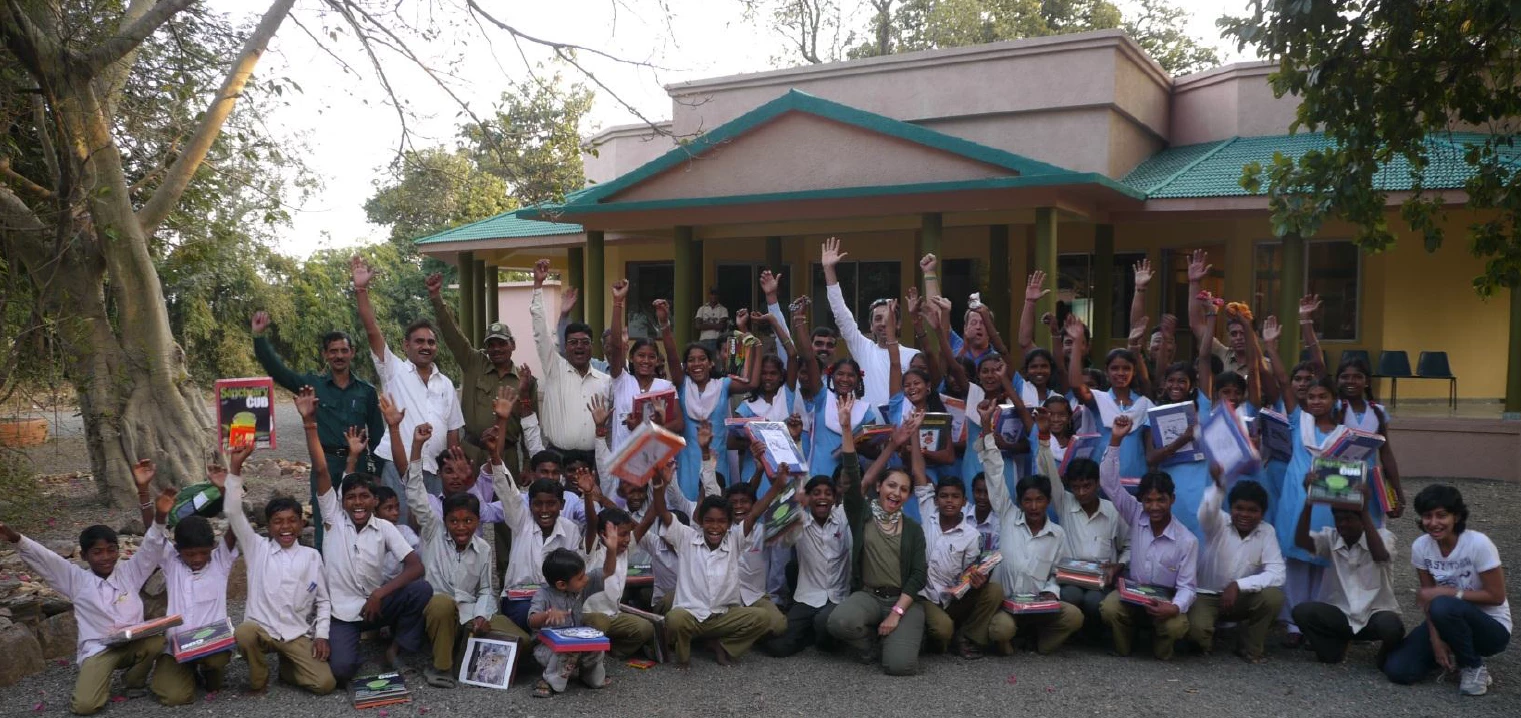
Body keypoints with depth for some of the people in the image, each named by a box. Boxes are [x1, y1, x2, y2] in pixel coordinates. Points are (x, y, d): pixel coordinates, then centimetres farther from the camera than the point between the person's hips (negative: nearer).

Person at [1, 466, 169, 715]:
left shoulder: (129, 572, 5)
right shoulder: (76, 579, 4)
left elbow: (152, 543, -5)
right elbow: (42, 557, -7)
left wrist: (143, 491, -17)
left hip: (133, 642, 2)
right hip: (98, 648, -1)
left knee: (156, 642, -33)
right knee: (83, 705, -23)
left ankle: (135, 681, 1)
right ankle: (100, 678, 15)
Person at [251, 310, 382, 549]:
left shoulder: (367, 391, 5)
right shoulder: (312, 385, 4)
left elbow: (377, 435, 9)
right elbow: (275, 368, -3)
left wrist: (379, 475, 7)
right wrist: (260, 336, -15)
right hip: (325, 464, -1)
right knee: (324, 531, 4)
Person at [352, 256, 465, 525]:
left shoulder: (446, 384, 14)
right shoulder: (395, 371, 3)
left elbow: (453, 430, 16)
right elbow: (372, 330, -8)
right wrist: (361, 290, -16)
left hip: (433, 470, 4)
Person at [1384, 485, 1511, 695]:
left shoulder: (1479, 544, -24)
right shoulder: (1420, 547, -10)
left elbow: (1496, 596, -18)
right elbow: (1427, 596, -4)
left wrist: (1447, 592, -23)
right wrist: (1436, 639, -15)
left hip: (1492, 626, -5)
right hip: (1449, 622, 5)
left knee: (1442, 607, -38)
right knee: (1397, 669, -14)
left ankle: (1474, 668, -10)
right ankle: (1455, 653, 14)